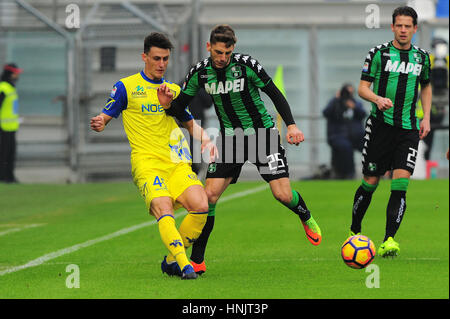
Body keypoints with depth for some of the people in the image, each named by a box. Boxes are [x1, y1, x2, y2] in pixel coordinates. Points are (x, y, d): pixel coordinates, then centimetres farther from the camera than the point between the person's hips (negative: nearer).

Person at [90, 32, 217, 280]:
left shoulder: (174, 90, 20)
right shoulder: (126, 86, 7)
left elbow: (190, 123, 30)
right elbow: (104, 117, 6)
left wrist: (205, 139, 11)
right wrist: (98, 124, -18)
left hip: (176, 162, 4)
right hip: (146, 162, -4)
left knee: (201, 206, -18)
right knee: (163, 210, -29)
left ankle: (172, 260, 0)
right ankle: (184, 266, -34)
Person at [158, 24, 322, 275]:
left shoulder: (247, 65, -16)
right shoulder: (200, 72, -7)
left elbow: (275, 95, -8)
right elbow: (181, 106, 1)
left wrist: (291, 125, -17)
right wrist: (168, 104, -22)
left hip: (262, 132, -2)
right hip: (229, 138, 2)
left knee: (283, 195, -10)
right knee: (210, 194, -12)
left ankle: (307, 218, 28)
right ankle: (197, 260, -3)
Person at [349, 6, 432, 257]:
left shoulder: (422, 57, 10)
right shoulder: (379, 53, -1)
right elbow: (363, 88, -1)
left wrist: (426, 118, 14)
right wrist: (378, 99, -22)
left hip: (409, 128, 2)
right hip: (381, 124, -2)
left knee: (401, 181, -13)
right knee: (370, 182, 2)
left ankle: (389, 241, -15)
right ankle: (354, 232, 23)